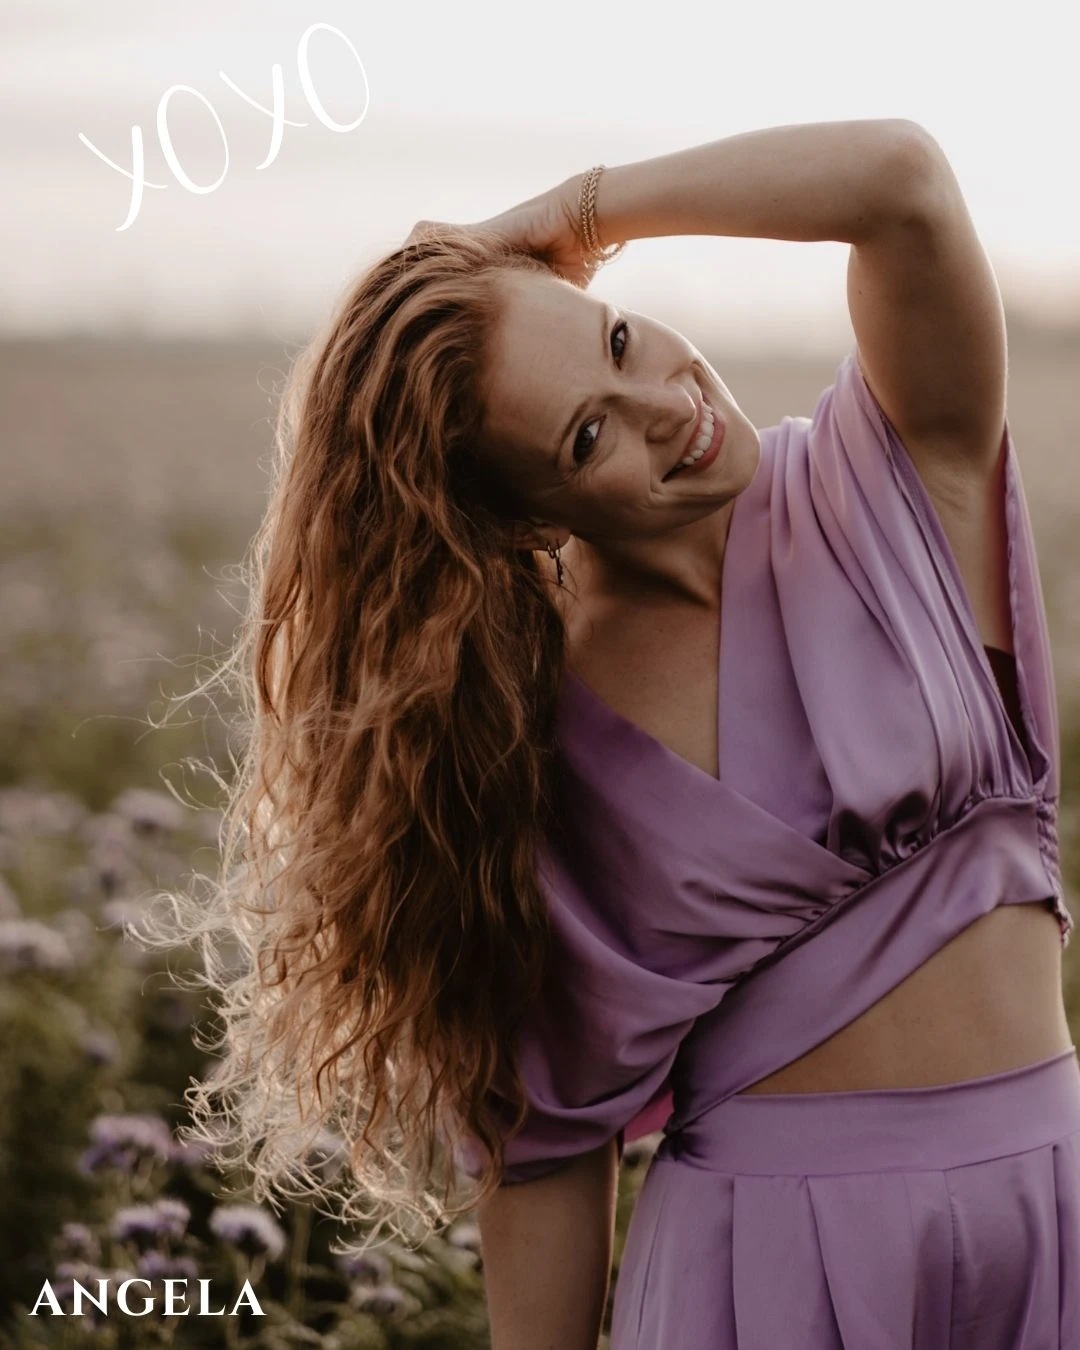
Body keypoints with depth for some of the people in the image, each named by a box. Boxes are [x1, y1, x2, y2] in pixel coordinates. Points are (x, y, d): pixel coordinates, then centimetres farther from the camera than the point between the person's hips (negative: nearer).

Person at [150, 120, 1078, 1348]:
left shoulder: (899, 487, -6)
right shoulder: (537, 740, -10)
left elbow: (901, 177, -24)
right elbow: (546, 1135, -5)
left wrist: (569, 210, -14)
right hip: (770, 1245, -2)